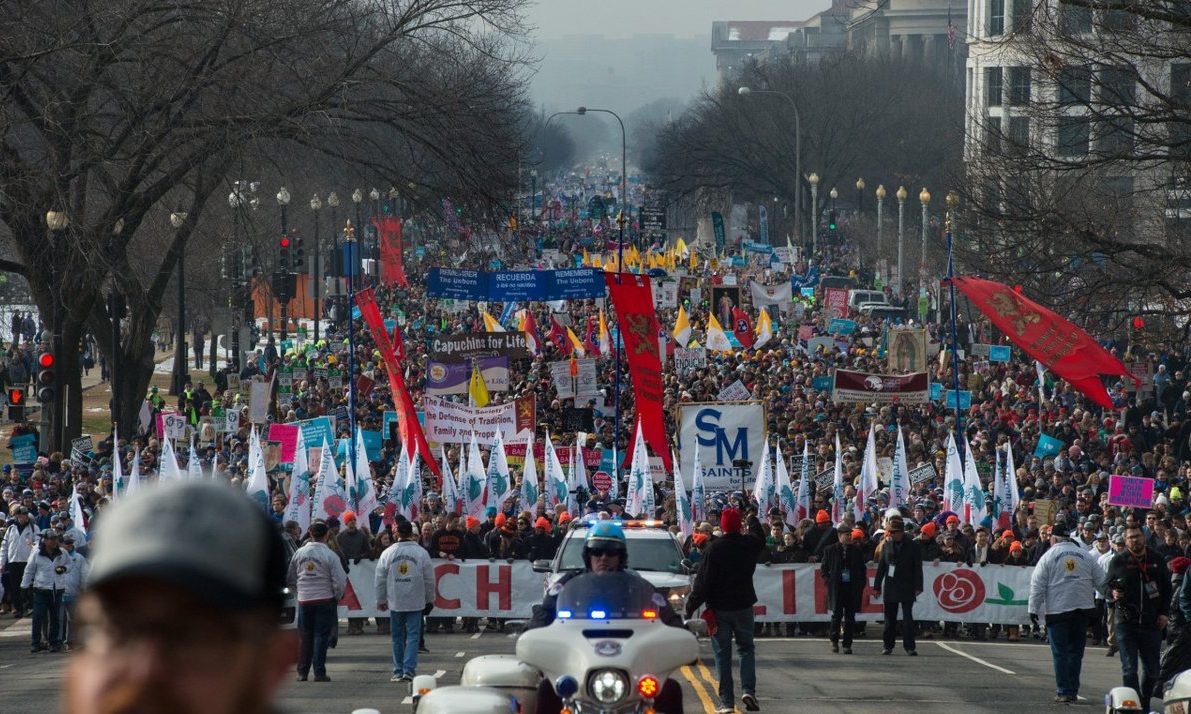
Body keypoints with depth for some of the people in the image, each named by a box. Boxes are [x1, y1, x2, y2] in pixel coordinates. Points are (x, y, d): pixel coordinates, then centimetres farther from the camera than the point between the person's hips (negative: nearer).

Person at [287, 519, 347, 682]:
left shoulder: (299, 553, 2)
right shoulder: (330, 555, -10)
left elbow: (291, 578, 11)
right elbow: (340, 581, -10)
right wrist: (337, 597, 6)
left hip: (304, 600, 3)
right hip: (325, 600, -3)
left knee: (305, 637, 11)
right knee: (321, 636, 1)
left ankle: (302, 672, 12)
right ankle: (319, 673, -2)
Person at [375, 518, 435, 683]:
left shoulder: (388, 553, -1)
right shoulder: (421, 552, -3)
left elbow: (380, 579, 4)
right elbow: (429, 579, 2)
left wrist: (381, 600, 15)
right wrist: (430, 600, 13)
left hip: (395, 602, 1)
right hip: (416, 601, -1)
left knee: (397, 637, 11)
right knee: (413, 636, 0)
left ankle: (398, 671, 12)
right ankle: (409, 670, -11)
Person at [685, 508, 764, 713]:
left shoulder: (714, 549, -14)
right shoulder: (750, 544, -4)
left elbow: (702, 581, -14)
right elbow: (761, 539, 23)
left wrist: (691, 606, -8)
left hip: (719, 609, -3)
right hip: (743, 604, 3)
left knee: (722, 654, 3)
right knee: (746, 649, 15)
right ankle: (748, 690, -5)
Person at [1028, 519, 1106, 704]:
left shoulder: (1048, 557, -2)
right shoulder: (1085, 555, 8)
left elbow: (1037, 586, -4)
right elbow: (1101, 581, 10)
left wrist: (1033, 609, 1)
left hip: (1058, 610, -4)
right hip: (1083, 609, 4)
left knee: (1060, 653, 1)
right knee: (1076, 651, 11)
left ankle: (1064, 692, -3)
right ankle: (1073, 691, 11)